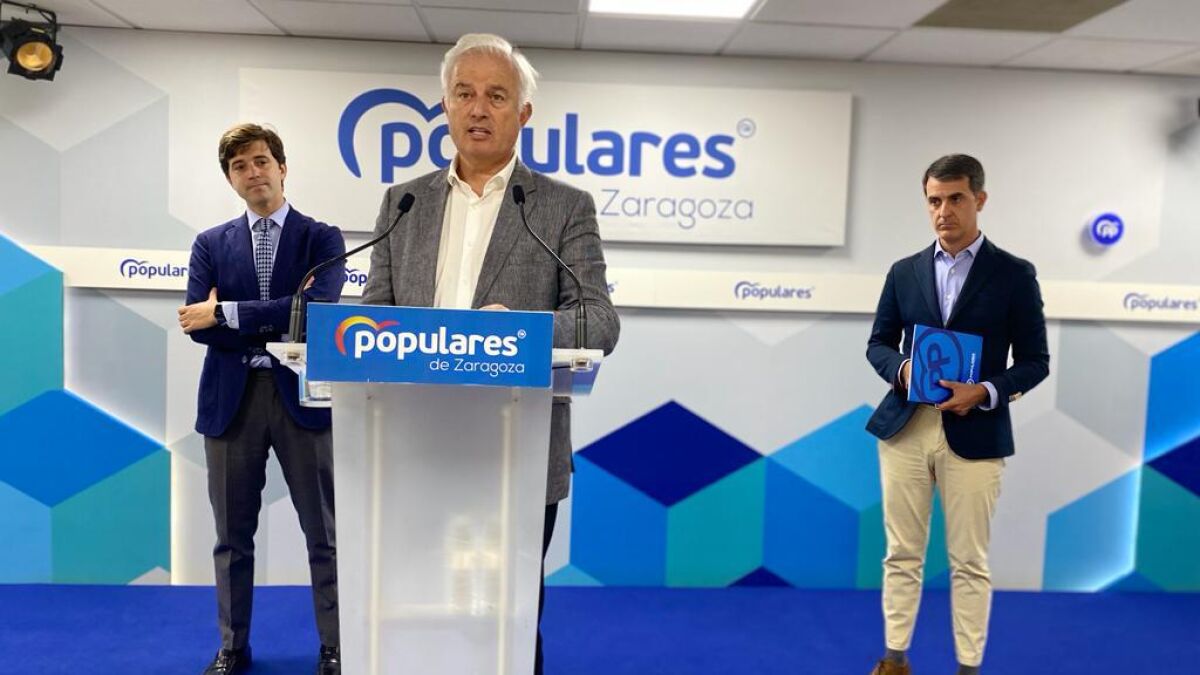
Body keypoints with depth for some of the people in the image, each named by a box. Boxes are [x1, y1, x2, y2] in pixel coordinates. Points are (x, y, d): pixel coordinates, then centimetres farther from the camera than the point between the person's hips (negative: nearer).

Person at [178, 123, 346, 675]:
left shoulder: (322, 238, 3)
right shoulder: (211, 244, 10)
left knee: (324, 533, 4)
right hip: (231, 399, 3)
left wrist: (228, 313, -14)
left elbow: (316, 308, -14)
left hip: (303, 396, -2)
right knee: (233, 535, 12)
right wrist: (277, 328, -12)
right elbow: (198, 325, -2)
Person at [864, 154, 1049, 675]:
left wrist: (987, 392, -17)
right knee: (902, 553, 10)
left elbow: (1034, 360, 1)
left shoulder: (1014, 274, 1)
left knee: (969, 561, 7)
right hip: (905, 426, 3)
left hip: (975, 433, -2)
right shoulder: (905, 272, 8)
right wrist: (901, 369, -10)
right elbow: (878, 342, 12)